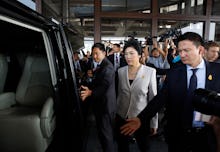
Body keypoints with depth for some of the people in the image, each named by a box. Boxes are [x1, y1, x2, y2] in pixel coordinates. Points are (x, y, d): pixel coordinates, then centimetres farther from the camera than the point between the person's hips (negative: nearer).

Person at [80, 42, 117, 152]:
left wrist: (90, 92, -40)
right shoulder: (100, 65, 10)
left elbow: (104, 86, -30)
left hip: (105, 105, -10)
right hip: (100, 103, 10)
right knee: (102, 131, 23)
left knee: (106, 133, 2)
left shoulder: (107, 66, -20)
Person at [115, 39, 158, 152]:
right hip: (121, 118, 3)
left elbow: (153, 98, -6)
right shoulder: (121, 71, 0)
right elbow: (119, 94, 9)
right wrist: (115, 112, 11)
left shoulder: (150, 71, -9)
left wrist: (154, 123, -4)